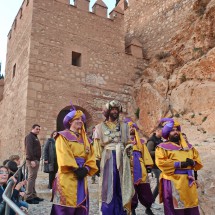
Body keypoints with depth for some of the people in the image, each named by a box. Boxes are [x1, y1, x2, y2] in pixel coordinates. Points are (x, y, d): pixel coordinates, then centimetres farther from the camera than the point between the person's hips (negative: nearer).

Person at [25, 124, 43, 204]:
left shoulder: (35, 137, 22)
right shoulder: (29, 137, -7)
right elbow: (29, 149, -18)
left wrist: (37, 160, 17)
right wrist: (32, 160, -25)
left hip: (36, 159, 10)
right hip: (32, 160, -10)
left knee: (33, 178, 12)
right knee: (31, 177, -10)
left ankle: (33, 195, 18)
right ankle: (29, 197, -9)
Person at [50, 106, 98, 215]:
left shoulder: (85, 139, 19)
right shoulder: (63, 136, 1)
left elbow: (91, 156, 8)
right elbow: (64, 156, -11)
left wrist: (86, 169, -9)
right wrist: (76, 169, -18)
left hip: (81, 176, 6)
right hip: (68, 176, -6)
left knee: (81, 204, 7)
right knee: (66, 204, -7)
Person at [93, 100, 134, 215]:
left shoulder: (124, 126, 14)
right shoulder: (100, 126, 6)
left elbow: (127, 143, 14)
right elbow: (97, 145, 2)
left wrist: (129, 157, 7)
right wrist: (98, 160, -6)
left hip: (122, 158, 3)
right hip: (108, 158, -2)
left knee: (121, 187, 5)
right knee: (109, 187, 0)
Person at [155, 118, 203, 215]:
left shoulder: (188, 146, 19)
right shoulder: (163, 147, -1)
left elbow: (198, 160, 17)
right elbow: (161, 163, -14)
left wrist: (193, 162, -7)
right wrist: (180, 164, -18)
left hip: (188, 181, 6)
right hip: (173, 181, -5)